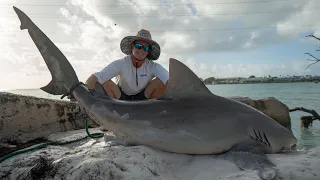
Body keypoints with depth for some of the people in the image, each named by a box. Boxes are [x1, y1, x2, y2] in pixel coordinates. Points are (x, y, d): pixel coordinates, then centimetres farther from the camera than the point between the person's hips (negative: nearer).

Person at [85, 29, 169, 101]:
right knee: (105, 82, -30)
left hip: (143, 99, 1)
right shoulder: (121, 63, -23)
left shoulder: (153, 66, -19)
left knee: (161, 82, -26)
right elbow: (94, 78, -35)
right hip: (121, 98, -1)